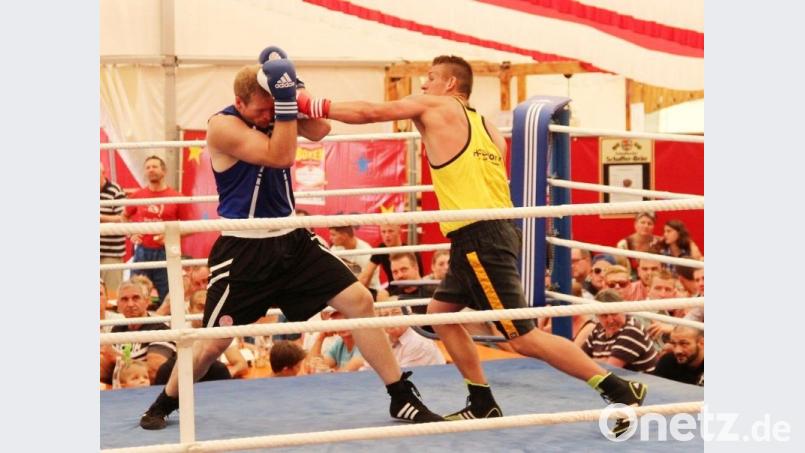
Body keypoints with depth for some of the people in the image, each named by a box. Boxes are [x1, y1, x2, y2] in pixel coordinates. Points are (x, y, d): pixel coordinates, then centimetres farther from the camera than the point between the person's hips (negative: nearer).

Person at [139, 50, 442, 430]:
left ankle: (402, 399, 4)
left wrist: (293, 88, -21)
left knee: (360, 301, -4)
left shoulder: (272, 112, 2)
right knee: (215, 341, -1)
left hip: (291, 240, 6)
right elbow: (280, 156, -26)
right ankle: (164, 404, 26)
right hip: (243, 250, -5)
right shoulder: (223, 125, -17)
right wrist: (285, 100, -30)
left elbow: (319, 130, -14)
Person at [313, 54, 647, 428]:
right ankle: (483, 404, 20)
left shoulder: (434, 106, 1)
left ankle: (621, 390, -7)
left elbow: (370, 112, 1)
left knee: (524, 338, -8)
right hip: (493, 232, 9)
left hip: (479, 238, -9)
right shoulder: (487, 127, 20)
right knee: (440, 311, 20)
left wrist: (312, 105, 9)